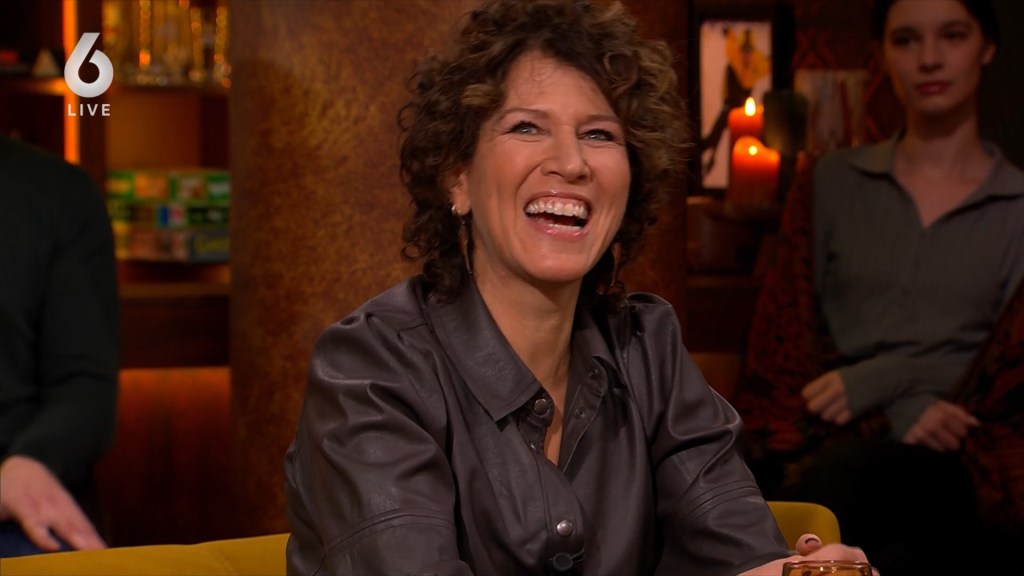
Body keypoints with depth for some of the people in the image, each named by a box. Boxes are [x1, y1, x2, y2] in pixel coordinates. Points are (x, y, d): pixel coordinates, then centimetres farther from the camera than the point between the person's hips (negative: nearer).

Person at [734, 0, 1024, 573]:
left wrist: (880, 380, -13)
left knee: (844, 474, -37)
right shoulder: (835, 181, 14)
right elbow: (786, 331, 7)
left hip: (949, 460, -1)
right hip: (828, 438, 1)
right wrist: (900, 410, -10)